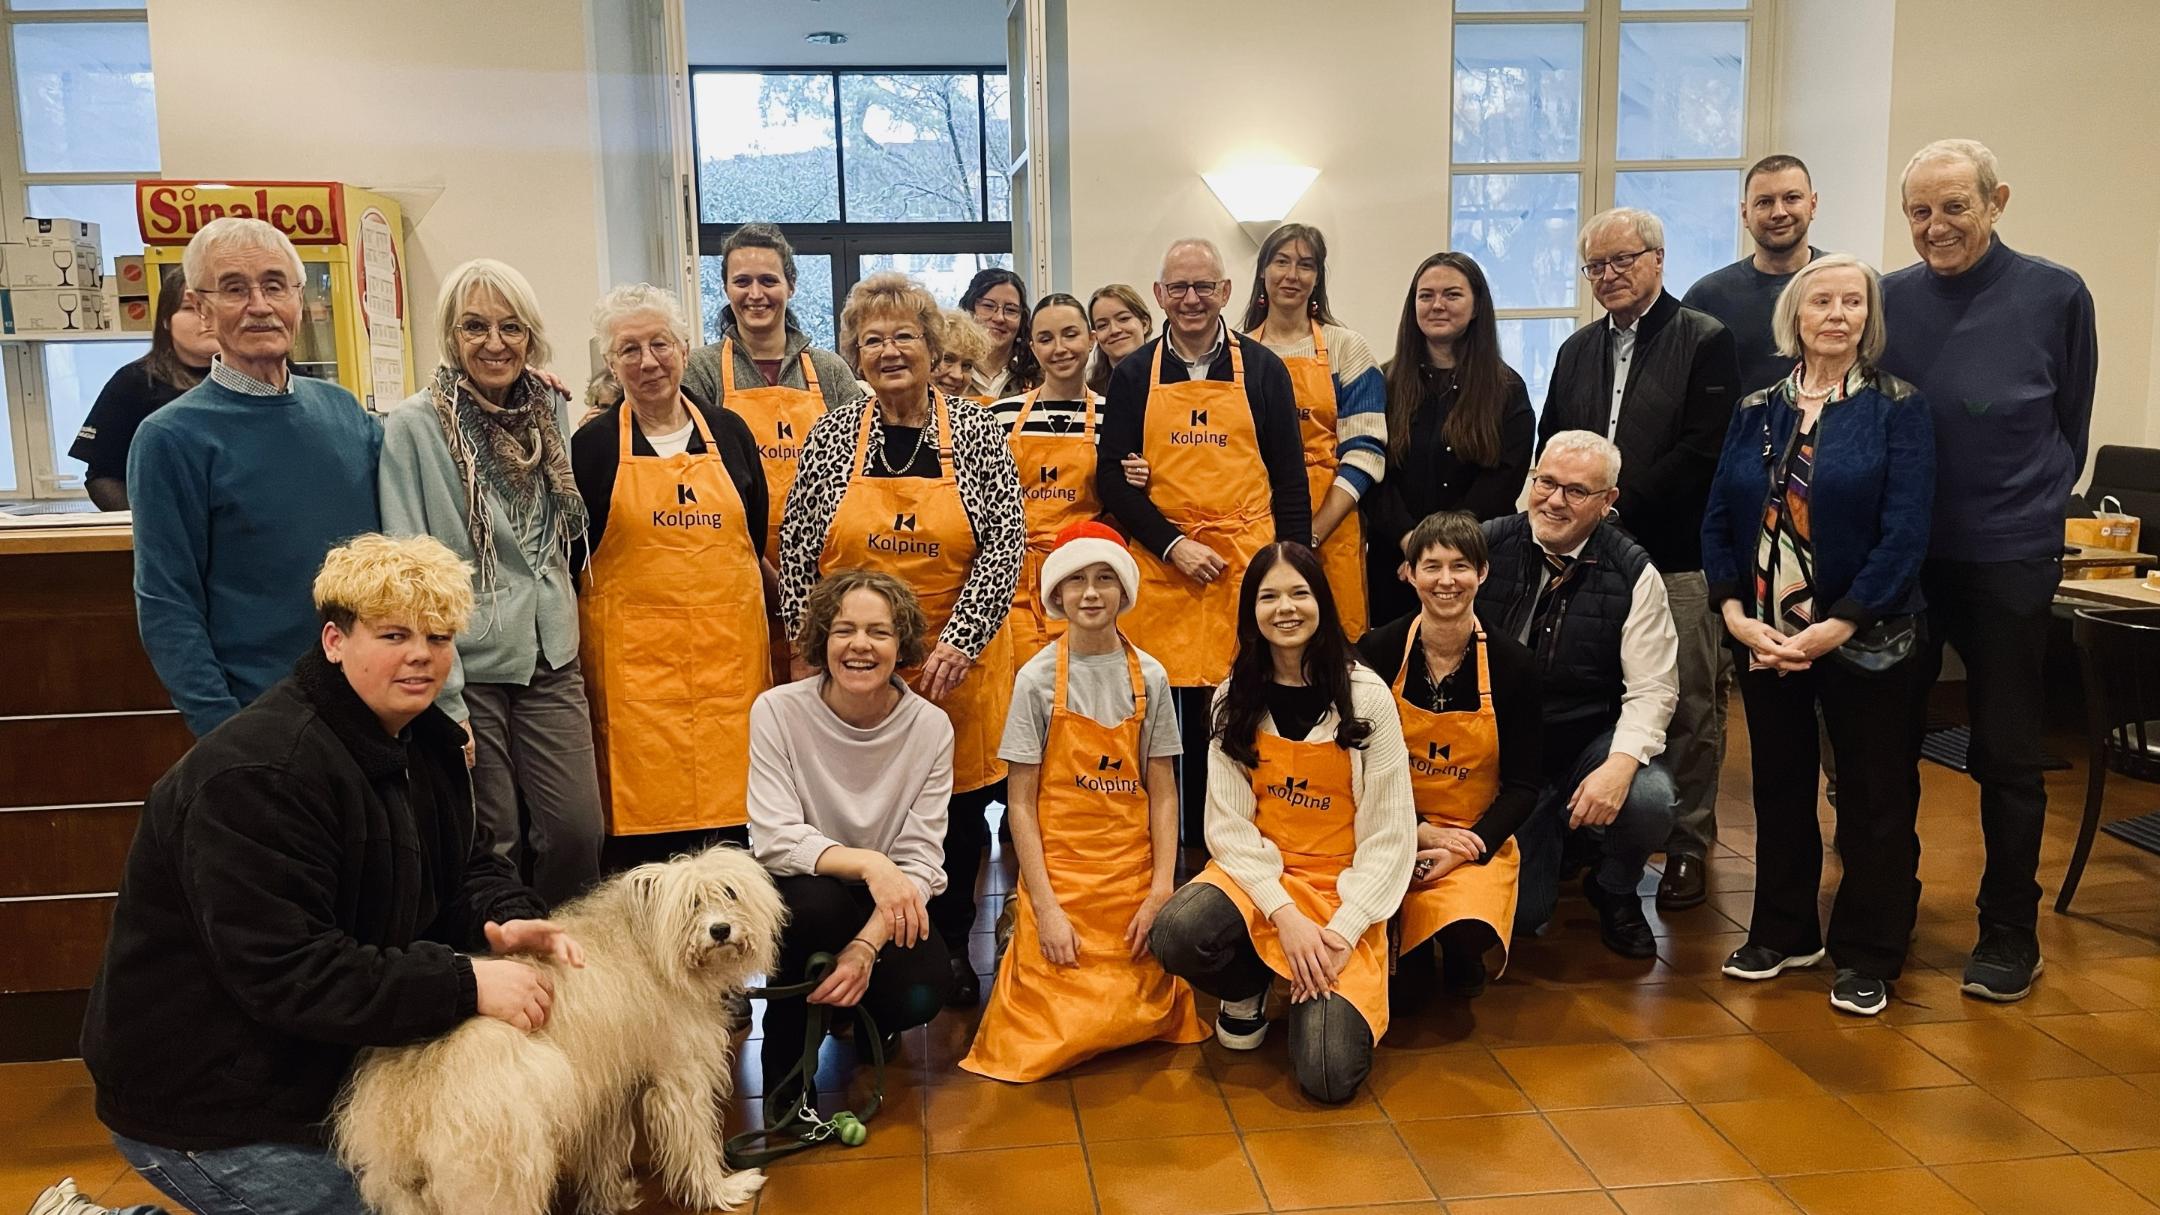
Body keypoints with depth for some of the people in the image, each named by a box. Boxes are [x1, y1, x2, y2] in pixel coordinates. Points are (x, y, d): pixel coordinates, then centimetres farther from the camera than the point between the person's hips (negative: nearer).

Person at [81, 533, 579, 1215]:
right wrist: (464, 985, -35)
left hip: (324, 1061, 9)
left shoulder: (421, 740, 2)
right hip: (201, 1101, -9)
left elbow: (463, 864, 9)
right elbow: (285, 972, -32)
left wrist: (507, 919, -15)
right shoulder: (257, 776, -27)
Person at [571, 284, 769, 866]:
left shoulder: (729, 431, 9)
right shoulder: (593, 443, 2)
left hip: (729, 648, 2)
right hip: (634, 658, -2)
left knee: (730, 802, 2)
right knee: (643, 815, -3)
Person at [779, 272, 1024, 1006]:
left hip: (956, 663, 0)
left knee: (961, 805, 9)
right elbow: (797, 556, 4)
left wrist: (958, 642, -15)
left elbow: (1006, 544, -7)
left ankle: (952, 946, 30)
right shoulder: (831, 435, 1)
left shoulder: (974, 429, -1)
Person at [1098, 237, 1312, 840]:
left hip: (1250, 561, 0)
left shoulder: (1262, 368, 7)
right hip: (1161, 564, 0)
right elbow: (1111, 477, 3)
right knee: (1176, 715, 2)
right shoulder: (1133, 374, 8)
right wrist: (1173, 545, -8)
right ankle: (1188, 849, 15)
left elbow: (1290, 477, 7)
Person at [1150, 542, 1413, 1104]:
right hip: (1256, 873, 2)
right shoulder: (1235, 699, 0)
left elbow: (1389, 832, -7)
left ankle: (1317, 989, 15)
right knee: (1175, 935, -32)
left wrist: (1342, 931, -16)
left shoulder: (1366, 695, -8)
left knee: (1329, 1075, -20)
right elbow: (1228, 823, -4)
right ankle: (1248, 988, 4)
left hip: (1343, 885, -2)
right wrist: (1283, 915, -18)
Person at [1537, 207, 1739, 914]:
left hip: (1674, 556, -4)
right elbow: (1550, 447, 16)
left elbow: (1702, 450, -10)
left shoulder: (1705, 341, -1)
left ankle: (1688, 846, 14)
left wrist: (1621, 503, -14)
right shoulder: (1578, 350, 17)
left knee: (1687, 709, 2)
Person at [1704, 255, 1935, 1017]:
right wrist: (1733, 612, -10)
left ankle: (1868, 956, 22)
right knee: (1778, 788, 14)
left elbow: (1905, 533, -13)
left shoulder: (1897, 409, -5)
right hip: (1764, 638, 4)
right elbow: (1718, 520, 4)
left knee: (1875, 798, 7)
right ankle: (1783, 932, 30)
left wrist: (1836, 626, -19)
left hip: (1865, 640, -3)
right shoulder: (1756, 411, 6)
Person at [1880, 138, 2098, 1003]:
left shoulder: (2055, 296, -4)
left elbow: (2070, 425, 4)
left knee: (2005, 753, 6)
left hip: (2008, 557, -2)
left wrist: (2033, 508, 4)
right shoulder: (1888, 299, 1)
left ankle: (2009, 933, 18)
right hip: (1898, 550, 2)